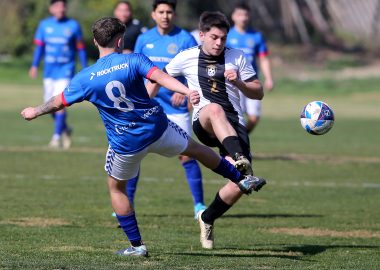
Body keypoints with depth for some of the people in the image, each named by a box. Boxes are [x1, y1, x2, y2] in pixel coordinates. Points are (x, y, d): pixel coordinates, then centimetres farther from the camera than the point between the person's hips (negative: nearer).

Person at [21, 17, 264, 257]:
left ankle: (137, 245, 19)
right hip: (158, 129, 0)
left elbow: (58, 102, 5)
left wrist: (35, 112, 23)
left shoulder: (85, 78, -7)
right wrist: (187, 92, -38)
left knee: (116, 188, 22)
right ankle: (243, 180, 36)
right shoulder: (133, 61, -11)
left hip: (125, 144, 0)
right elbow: (161, 77, -27)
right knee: (197, 149, 25)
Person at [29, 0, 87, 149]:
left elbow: (80, 48, 3)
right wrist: (34, 65, -2)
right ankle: (64, 129, 32)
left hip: (66, 70, -4)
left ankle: (57, 136, -7)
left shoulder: (73, 25, -3)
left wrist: (85, 69, 2)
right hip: (49, 70, 4)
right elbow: (39, 46, 8)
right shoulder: (44, 25, 4)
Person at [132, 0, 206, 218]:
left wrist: (184, 91, -24)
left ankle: (199, 204, 4)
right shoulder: (144, 39, 6)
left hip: (176, 108, -3)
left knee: (186, 155, -5)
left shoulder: (185, 39, -6)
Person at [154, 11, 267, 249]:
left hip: (234, 126, 2)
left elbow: (258, 93, 13)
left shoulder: (237, 57, 10)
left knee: (238, 186, -15)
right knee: (215, 109, -42)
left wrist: (238, 82, -6)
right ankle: (241, 162, -65)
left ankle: (207, 219, 16)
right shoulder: (187, 58, 9)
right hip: (204, 124, -2)